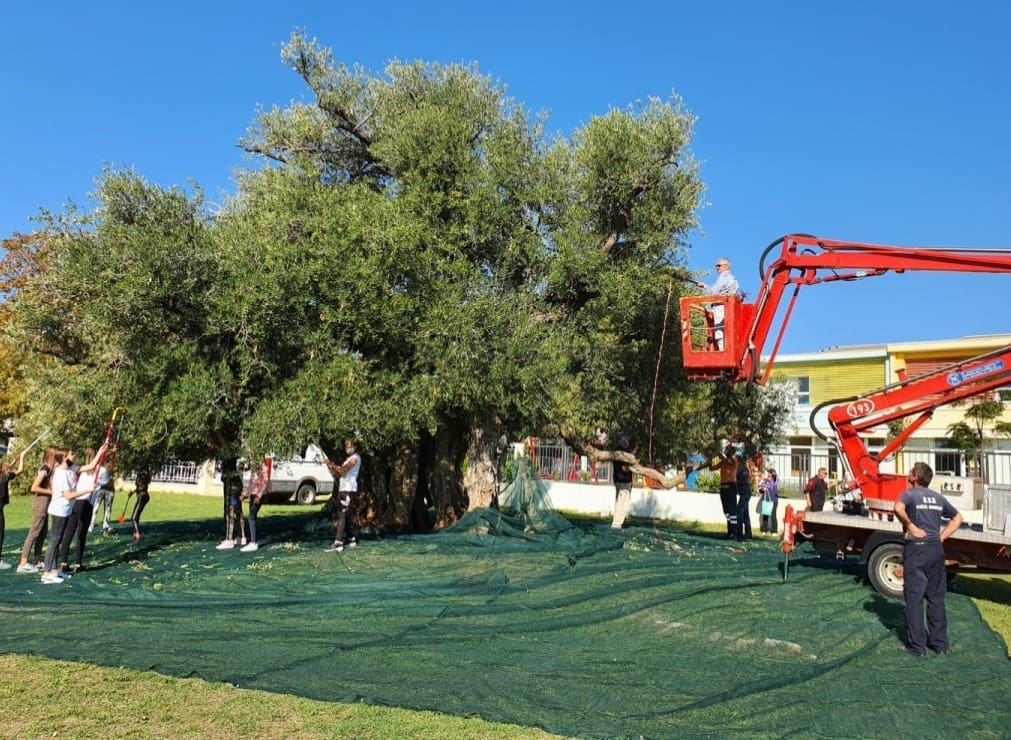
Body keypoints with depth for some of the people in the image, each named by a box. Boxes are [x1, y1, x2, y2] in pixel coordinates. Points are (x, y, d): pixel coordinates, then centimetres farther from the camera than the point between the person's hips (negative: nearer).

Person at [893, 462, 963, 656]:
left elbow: (898, 508, -28)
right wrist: (942, 536, 15)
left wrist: (910, 526, -14)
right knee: (936, 598, 13)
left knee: (914, 598, 0)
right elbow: (957, 518, 24)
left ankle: (917, 645, 2)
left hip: (917, 548, -6)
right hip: (936, 549, 6)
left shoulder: (909, 494, -6)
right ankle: (940, 644, 18)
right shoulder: (938, 498, 14)